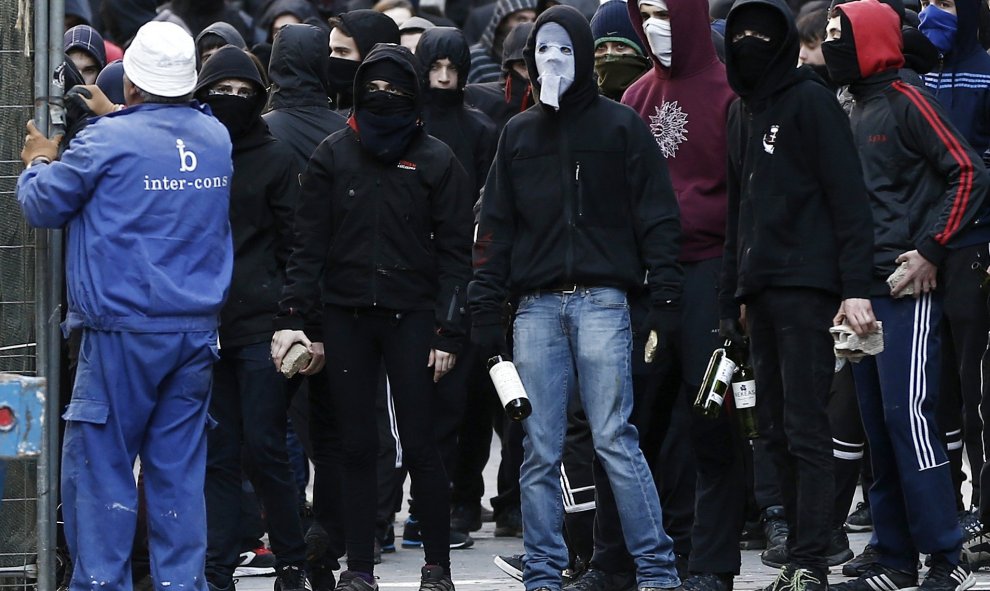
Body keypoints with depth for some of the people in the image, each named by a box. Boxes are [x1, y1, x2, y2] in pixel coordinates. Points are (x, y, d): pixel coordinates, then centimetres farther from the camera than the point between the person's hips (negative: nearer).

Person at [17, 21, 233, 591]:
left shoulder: (110, 141, -11)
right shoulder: (216, 138, 6)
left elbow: (43, 204, 0)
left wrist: (39, 163, 20)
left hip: (124, 333, -6)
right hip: (198, 330, 6)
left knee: (99, 463, 0)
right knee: (180, 465, 9)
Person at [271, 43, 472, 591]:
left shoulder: (435, 161, 3)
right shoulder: (333, 155, 7)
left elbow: (454, 252, 3)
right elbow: (308, 243, 5)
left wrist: (447, 331, -5)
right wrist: (291, 316, -5)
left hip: (411, 316, -2)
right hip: (347, 316, 2)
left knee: (419, 445, -3)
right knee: (357, 447, 4)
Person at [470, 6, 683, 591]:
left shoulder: (621, 125, 6)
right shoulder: (518, 134, 16)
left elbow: (656, 215, 2)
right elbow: (496, 228, 15)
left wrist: (665, 296, -8)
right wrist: (486, 310, 6)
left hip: (602, 301, -3)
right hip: (536, 307, 3)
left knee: (615, 439, -10)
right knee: (540, 450, 1)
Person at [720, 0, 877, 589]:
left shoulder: (811, 101, -3)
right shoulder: (743, 113, 19)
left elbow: (848, 197, -9)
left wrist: (855, 287, -16)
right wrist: (734, 295, 19)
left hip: (807, 289, -8)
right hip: (760, 291, 8)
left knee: (805, 428, -11)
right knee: (779, 433, 5)